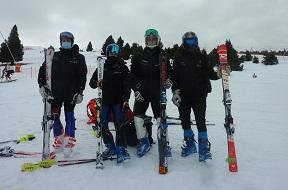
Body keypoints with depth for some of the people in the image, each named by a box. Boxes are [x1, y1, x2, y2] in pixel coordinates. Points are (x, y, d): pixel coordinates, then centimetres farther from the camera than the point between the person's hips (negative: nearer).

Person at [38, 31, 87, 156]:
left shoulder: (78, 57, 2)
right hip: (55, 92, 3)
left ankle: (69, 142, 7)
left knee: (69, 116, 2)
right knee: (54, 116, 7)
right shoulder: (54, 56, 9)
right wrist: (42, 85, -3)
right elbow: (43, 69, 10)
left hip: (71, 93, -3)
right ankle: (59, 139, 23)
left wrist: (80, 91, -11)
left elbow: (83, 76, -4)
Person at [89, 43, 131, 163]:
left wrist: (126, 100, -14)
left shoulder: (123, 68, 6)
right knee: (103, 125, -2)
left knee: (120, 123, -15)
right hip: (104, 100, 3)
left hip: (118, 101, -2)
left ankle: (121, 149, -11)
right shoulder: (102, 67, 11)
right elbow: (91, 82, 10)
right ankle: (110, 147, 14)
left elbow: (127, 86, 0)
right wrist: (97, 83, -15)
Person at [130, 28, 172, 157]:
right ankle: (144, 142, 16)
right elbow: (133, 74, 6)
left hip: (158, 92, -1)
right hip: (142, 92, 1)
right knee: (138, 116, -4)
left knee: (161, 117, -2)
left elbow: (169, 72, 11)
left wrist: (168, 81, -11)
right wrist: (136, 89, -5)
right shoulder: (138, 57, 6)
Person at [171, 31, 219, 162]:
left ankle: (204, 147, 3)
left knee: (200, 121, -9)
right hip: (183, 96, 3)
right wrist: (175, 91, -7)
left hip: (199, 95, -2)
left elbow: (211, 75, 0)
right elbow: (174, 77, 5)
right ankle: (190, 144, 28)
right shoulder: (179, 59, 8)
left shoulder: (203, 57, 4)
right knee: (185, 121, 10)